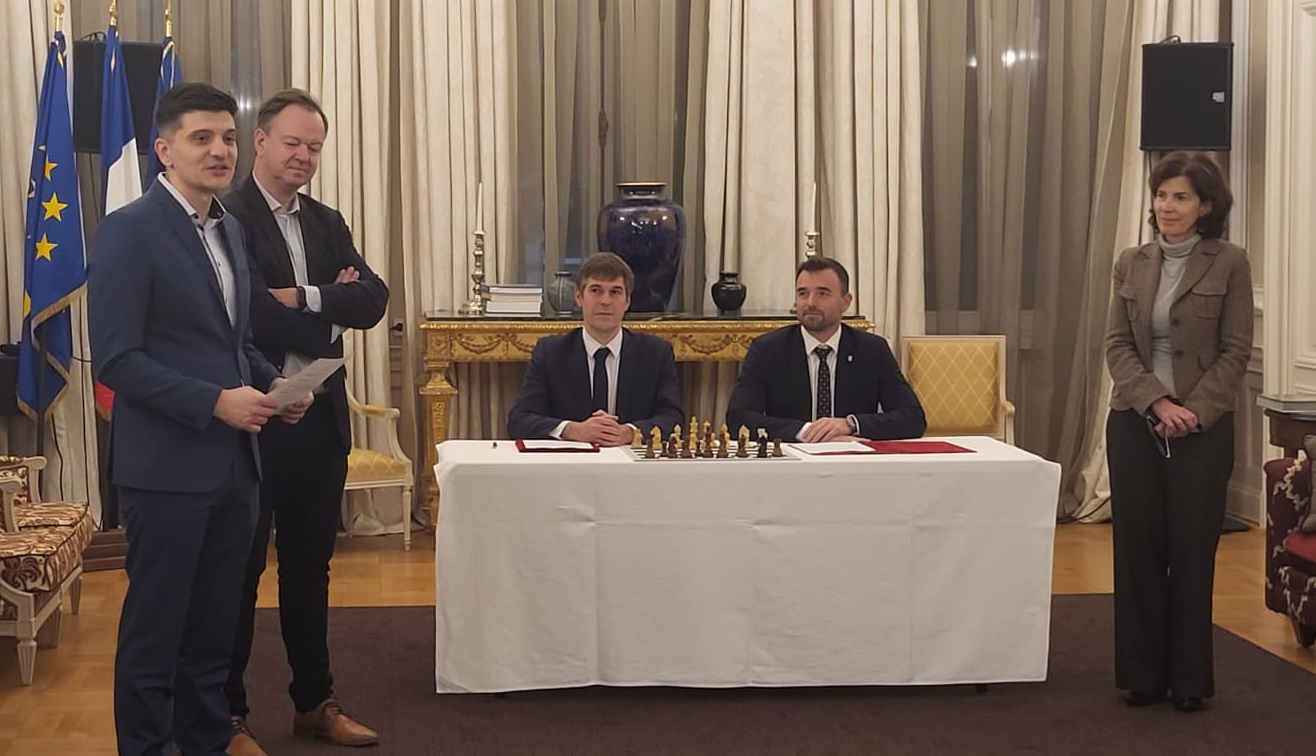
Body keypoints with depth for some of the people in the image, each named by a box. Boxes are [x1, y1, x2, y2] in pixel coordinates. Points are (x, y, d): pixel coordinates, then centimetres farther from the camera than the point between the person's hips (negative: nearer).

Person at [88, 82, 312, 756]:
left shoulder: (229, 230, 13)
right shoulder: (129, 231, -11)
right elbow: (115, 359, -16)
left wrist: (273, 383, 3)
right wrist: (214, 402, -21)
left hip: (233, 465, 7)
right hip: (168, 467, -7)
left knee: (213, 629, 15)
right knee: (154, 632, 4)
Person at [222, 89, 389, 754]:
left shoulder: (329, 224, 11)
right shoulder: (227, 217, -11)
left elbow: (373, 300, -2)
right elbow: (251, 314, -21)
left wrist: (304, 298, -15)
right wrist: (330, 320, -9)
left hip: (321, 418, 7)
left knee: (311, 565, 16)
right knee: (240, 569, 6)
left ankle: (314, 702, 29)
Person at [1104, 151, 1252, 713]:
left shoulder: (1229, 264, -3)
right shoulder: (1131, 264, 7)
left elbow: (1235, 352, -5)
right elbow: (1117, 345, 1)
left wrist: (1193, 412, -14)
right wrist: (1156, 402, -12)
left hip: (1202, 428, -3)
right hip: (1134, 423, 3)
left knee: (1192, 552, 2)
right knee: (1137, 549, 5)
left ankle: (1190, 678, 13)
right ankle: (1142, 673, 15)